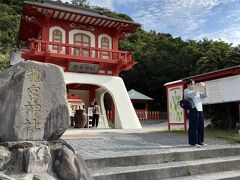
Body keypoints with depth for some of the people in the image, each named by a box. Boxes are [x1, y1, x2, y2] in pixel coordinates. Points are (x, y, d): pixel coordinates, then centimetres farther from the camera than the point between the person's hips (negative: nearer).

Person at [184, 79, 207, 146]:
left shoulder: (197, 91, 27)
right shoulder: (186, 91, 4)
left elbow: (204, 95, 22)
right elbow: (191, 95, -16)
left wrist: (204, 88, 10)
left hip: (200, 110, 7)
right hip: (193, 110, -7)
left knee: (201, 127, 7)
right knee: (193, 127, -6)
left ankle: (200, 141, 14)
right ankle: (193, 142, 0)